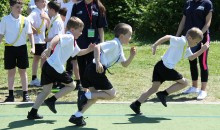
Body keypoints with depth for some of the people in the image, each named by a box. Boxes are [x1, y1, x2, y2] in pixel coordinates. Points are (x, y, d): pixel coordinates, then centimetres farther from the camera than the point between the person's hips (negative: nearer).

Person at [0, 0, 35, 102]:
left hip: (22, 47, 1)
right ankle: (11, 95, 13)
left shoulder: (25, 20, -2)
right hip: (10, 48, -1)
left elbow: (30, 34, 3)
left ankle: (25, 94, 12)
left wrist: (33, 47, -7)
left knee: (23, 71, 7)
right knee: (11, 71, 6)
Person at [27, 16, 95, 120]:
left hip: (48, 65, 9)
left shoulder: (72, 42, 23)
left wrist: (88, 50, 24)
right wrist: (49, 48, -44)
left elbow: (78, 52, 39)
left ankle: (33, 113, 8)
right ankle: (52, 100, 2)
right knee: (71, 85, 7)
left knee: (46, 91, 12)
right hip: (55, 68, -9)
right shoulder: (69, 37, -8)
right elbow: (57, 38, -29)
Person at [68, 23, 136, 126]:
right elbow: (97, 47, -22)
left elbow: (124, 64, 26)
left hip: (91, 71, 10)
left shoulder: (119, 48, 21)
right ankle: (85, 95, -10)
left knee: (95, 95, 20)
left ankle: (77, 116, 18)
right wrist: (98, 62, -30)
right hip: (97, 70, -10)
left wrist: (131, 56, 9)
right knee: (111, 94, -2)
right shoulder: (114, 44, -9)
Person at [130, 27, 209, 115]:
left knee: (154, 88, 9)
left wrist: (202, 50, 20)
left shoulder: (186, 47, 19)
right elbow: (167, 37, -20)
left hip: (160, 66, 9)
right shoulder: (181, 41, -12)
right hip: (166, 68, -9)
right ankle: (163, 94, -2)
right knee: (184, 83, 3)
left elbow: (191, 57, 30)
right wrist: (155, 45, -26)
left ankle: (136, 104, 4)